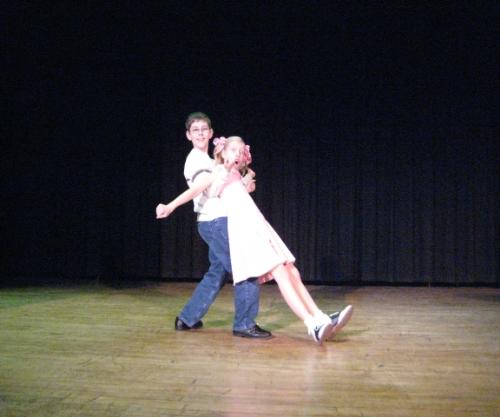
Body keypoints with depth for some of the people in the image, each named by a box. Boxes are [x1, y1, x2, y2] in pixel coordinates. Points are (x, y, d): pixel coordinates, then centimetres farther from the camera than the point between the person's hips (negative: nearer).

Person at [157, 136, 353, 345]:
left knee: (293, 273, 1)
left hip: (258, 229, 9)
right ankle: (313, 325, -26)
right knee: (281, 274, -20)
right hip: (247, 231, -9)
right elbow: (196, 190, -6)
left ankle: (321, 319, -3)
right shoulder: (221, 172, 4)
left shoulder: (236, 176, 27)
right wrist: (170, 206, -14)